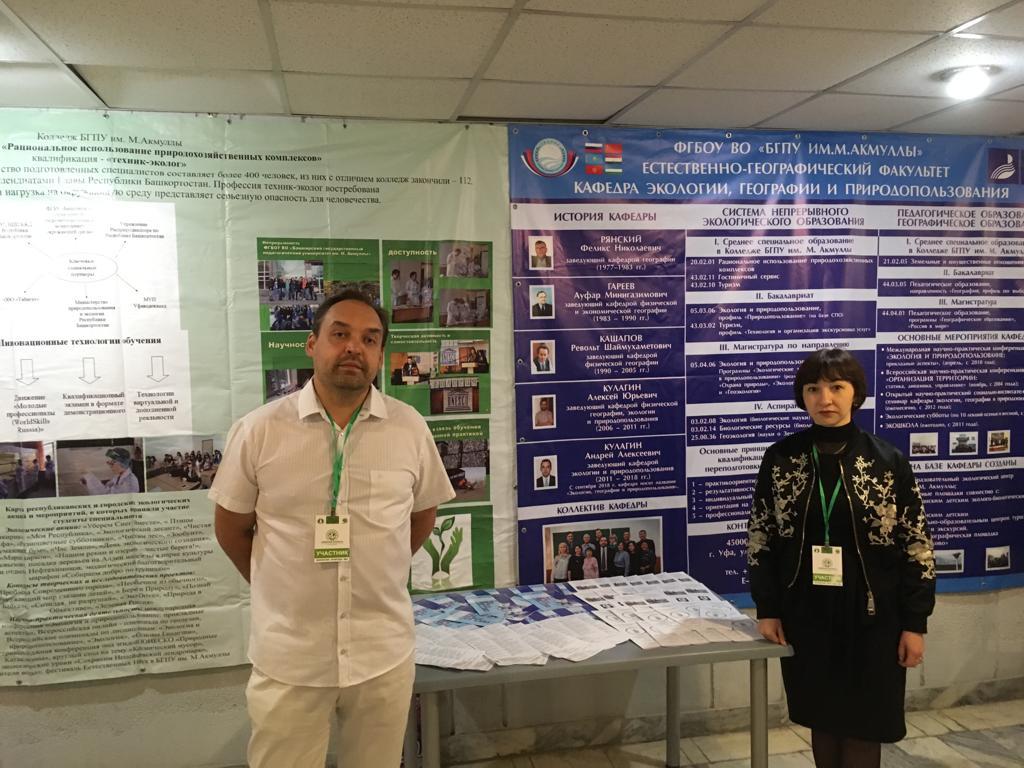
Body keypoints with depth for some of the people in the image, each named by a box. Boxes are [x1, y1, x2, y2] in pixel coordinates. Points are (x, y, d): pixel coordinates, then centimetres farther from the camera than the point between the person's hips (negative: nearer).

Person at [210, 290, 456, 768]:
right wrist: (276, 587, 9)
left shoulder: (410, 428, -3)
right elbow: (230, 527, 4)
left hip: (384, 651, 2)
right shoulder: (259, 430, -7)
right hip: (288, 656, -1)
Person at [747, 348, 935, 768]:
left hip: (871, 618, -1)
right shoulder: (781, 458, -3)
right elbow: (759, 537, 2)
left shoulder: (888, 461, -5)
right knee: (822, 720, 13)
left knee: (862, 727, 7)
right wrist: (766, 608, -3)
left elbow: (917, 544, -2)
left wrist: (915, 623, -5)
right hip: (805, 616, 1)